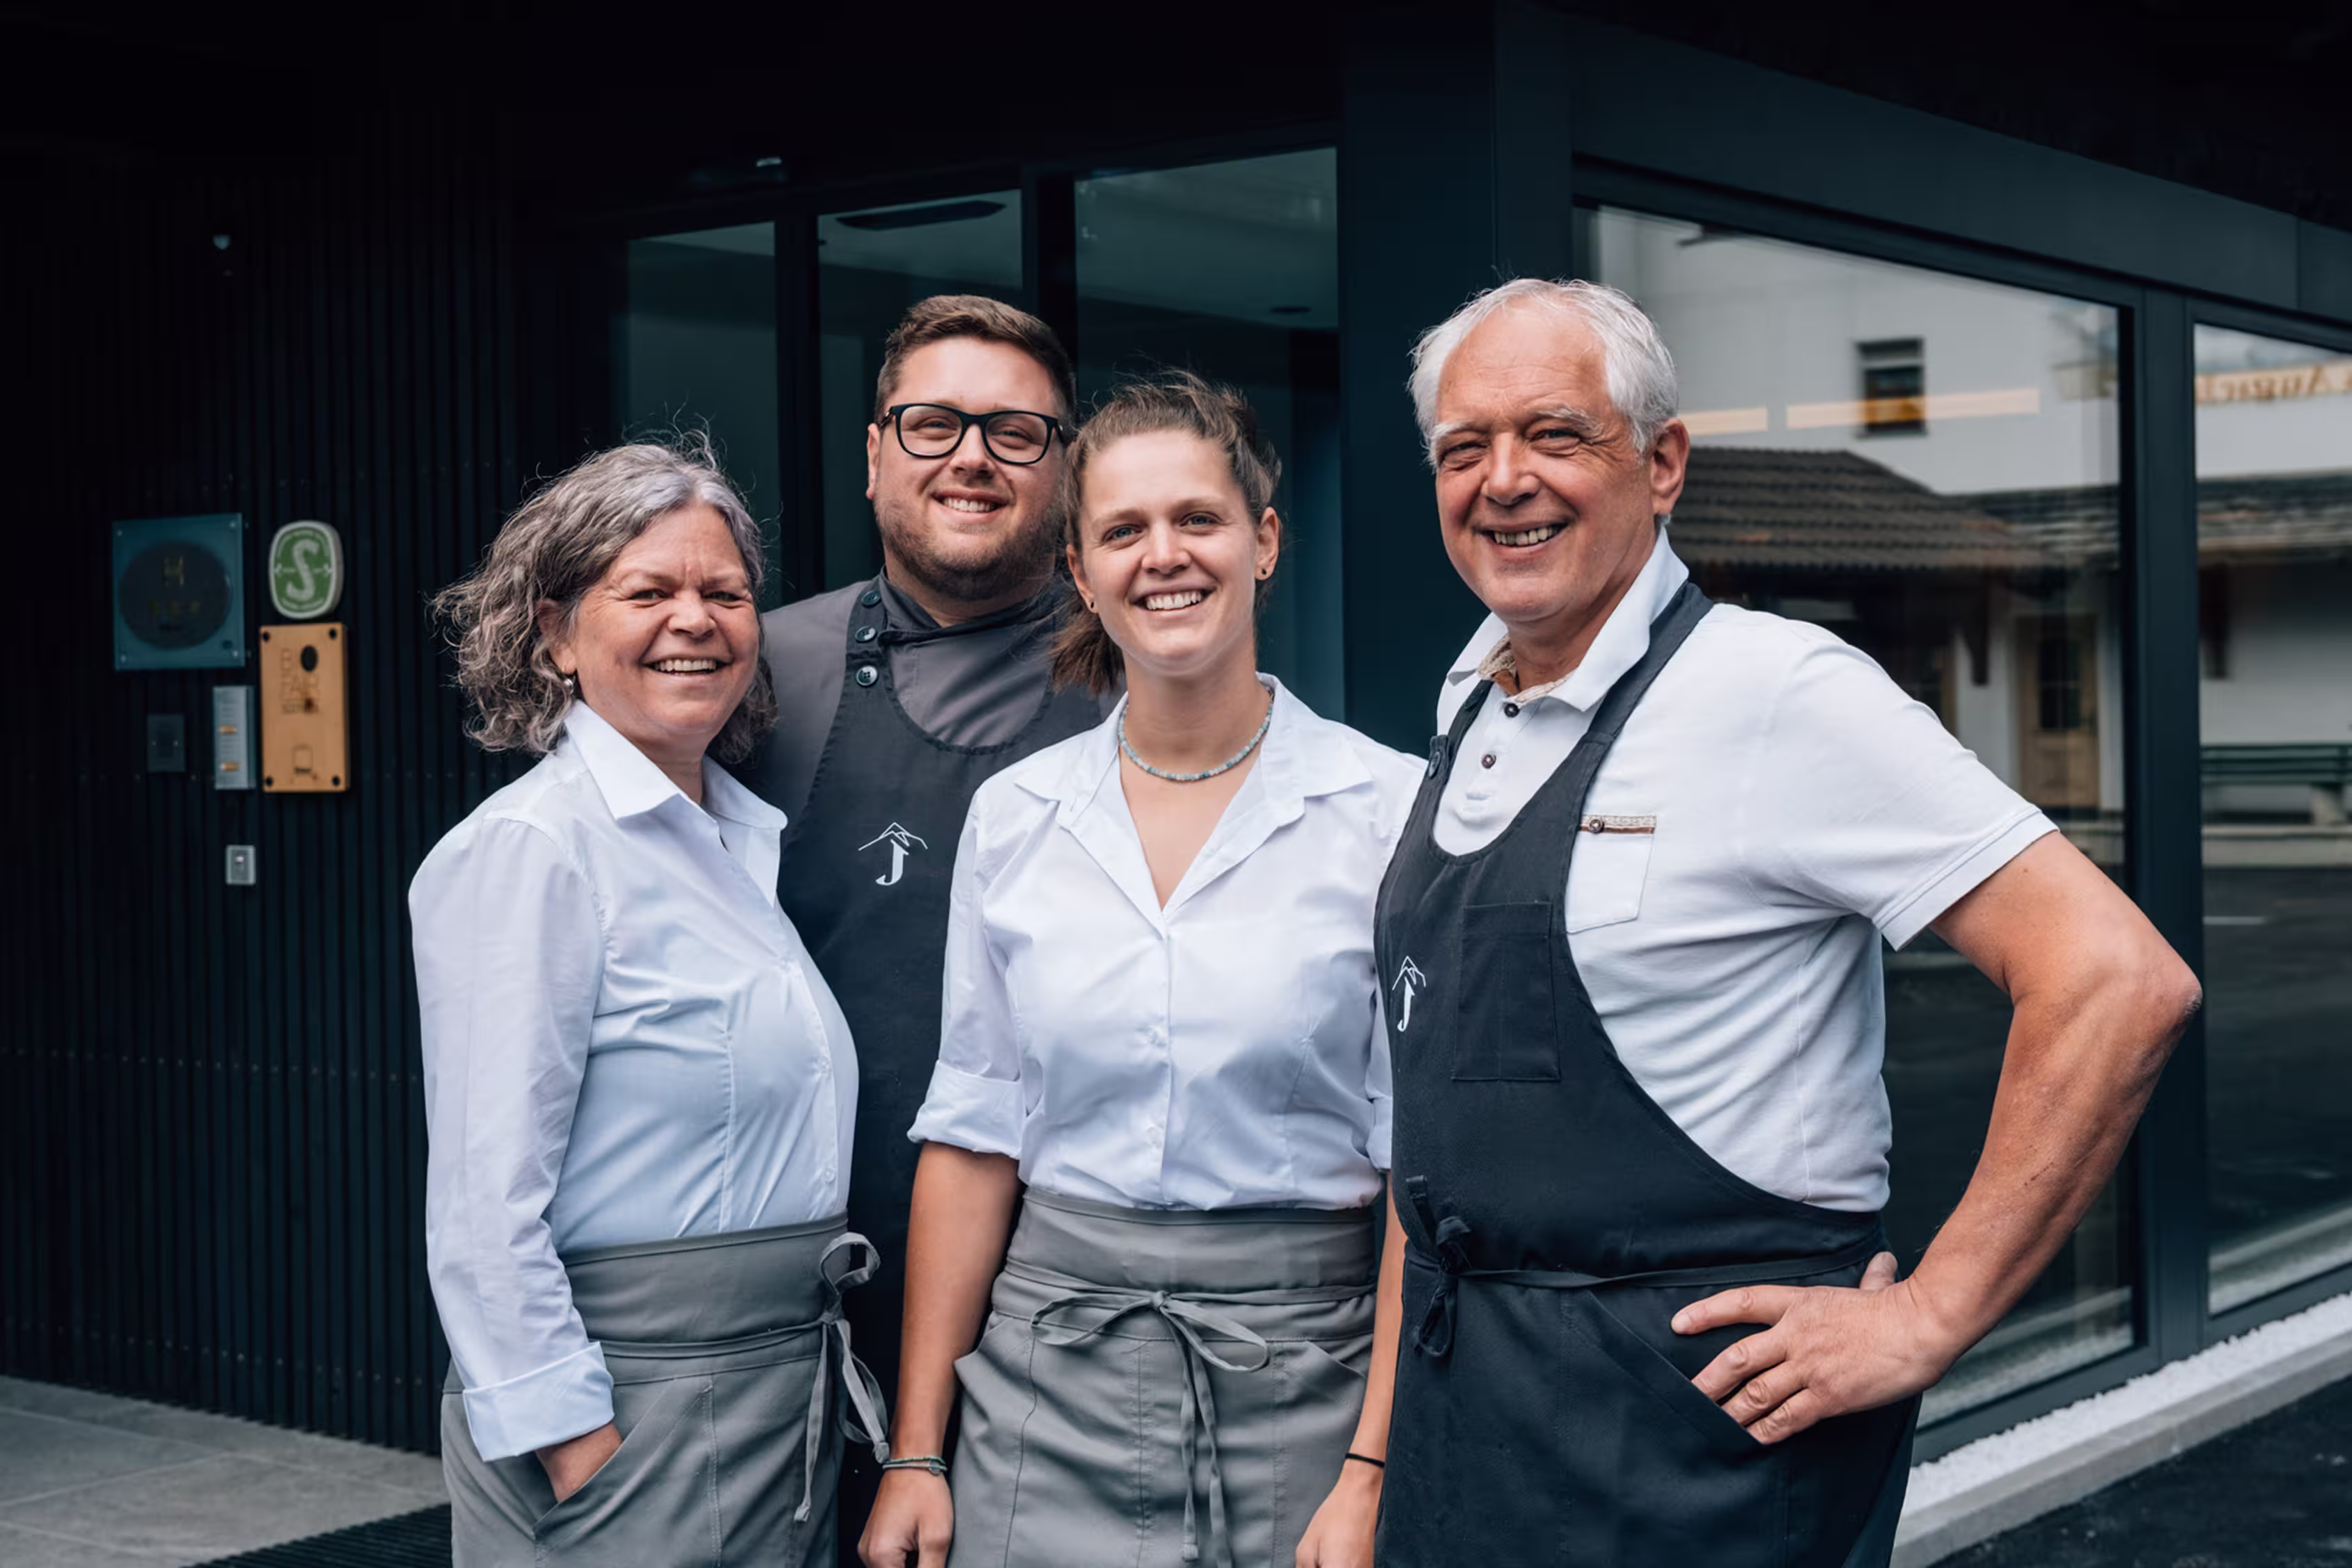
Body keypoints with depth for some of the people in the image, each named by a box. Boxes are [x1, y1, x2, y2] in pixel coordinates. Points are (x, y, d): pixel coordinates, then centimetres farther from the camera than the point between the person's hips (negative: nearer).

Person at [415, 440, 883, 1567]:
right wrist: (574, 1452, -21)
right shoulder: (528, 849, -13)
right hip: (630, 1413, -7)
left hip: (790, 1390, 7)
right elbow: (486, 1210, -18)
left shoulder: (750, 837, 10)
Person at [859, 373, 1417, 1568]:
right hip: (1053, 1371, 2)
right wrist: (916, 1453, 4)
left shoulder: (1390, 809, -6)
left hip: (1301, 1375, -2)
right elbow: (974, 1141, 6)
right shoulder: (1012, 817, 4)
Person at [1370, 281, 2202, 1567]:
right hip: (1460, 1390, 7)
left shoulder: (1778, 692, -15)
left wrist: (1927, 1319, -18)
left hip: (1692, 1414, -7)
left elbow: (2117, 983, -20)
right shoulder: (1468, 704, 8)